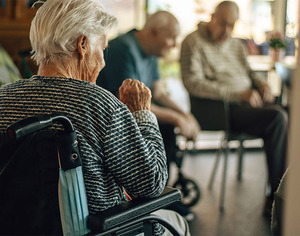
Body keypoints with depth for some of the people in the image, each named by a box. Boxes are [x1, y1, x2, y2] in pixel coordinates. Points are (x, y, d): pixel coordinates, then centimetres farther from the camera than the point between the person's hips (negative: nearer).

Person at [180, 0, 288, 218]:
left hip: (248, 101, 8)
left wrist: (261, 83, 7)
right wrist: (239, 94, -21)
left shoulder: (237, 45, 22)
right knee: (278, 118, -28)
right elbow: (193, 83, -16)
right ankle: (276, 196, -21)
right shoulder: (194, 42, -4)